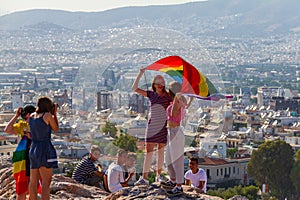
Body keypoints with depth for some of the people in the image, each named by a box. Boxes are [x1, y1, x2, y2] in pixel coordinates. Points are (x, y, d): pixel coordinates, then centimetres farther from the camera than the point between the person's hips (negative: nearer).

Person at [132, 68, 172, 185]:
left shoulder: (168, 96, 3)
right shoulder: (151, 95, 7)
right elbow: (135, 88, 2)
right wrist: (140, 74, -2)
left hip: (164, 125, -1)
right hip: (152, 125, 1)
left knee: (161, 150, 8)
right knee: (148, 151, -5)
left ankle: (159, 175, 21)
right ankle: (144, 178, -8)